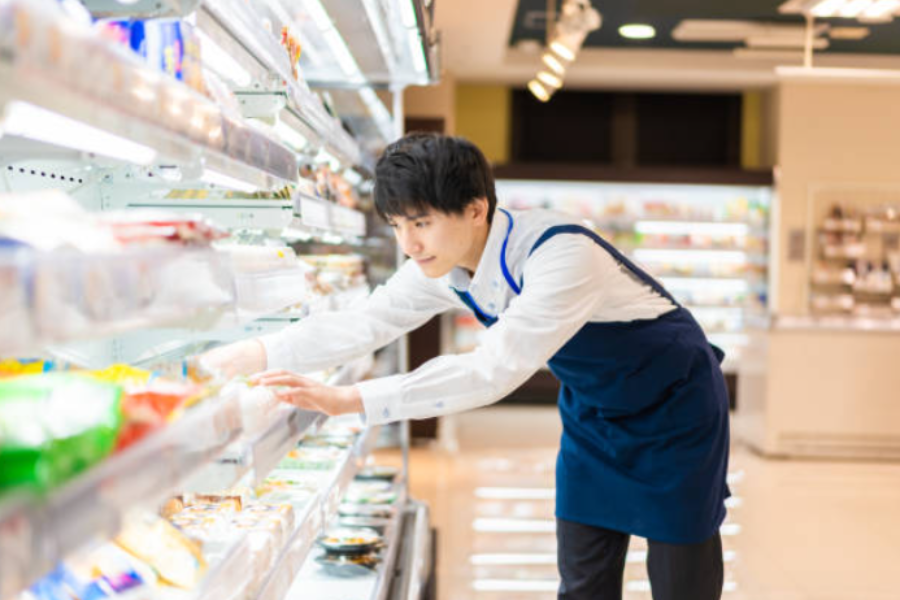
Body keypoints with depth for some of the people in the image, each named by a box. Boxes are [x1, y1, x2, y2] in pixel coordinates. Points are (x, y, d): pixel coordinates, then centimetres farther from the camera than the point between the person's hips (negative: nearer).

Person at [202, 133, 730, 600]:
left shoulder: (560, 254, -37)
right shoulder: (444, 266, -13)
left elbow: (494, 370, -43)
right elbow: (363, 324, -10)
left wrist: (346, 400, -44)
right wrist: (251, 356, -21)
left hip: (674, 409, -7)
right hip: (592, 411, 7)